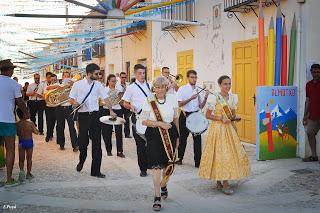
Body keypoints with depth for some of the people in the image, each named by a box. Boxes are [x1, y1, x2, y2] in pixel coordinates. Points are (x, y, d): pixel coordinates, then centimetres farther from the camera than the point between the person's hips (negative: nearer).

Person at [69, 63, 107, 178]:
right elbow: (71, 99, 5)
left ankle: (96, 170, 10)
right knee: (83, 141, 2)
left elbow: (105, 98, 4)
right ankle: (81, 161, 35)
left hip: (95, 115, 2)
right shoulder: (78, 84, -1)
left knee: (97, 143, 2)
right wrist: (75, 103, -18)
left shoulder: (98, 85, 7)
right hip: (83, 115, -2)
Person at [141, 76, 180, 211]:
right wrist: (160, 124, -15)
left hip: (170, 134, 3)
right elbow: (144, 121, -5)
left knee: (168, 164, 12)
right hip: (154, 135, -3)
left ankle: (163, 185, 43)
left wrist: (177, 136, 15)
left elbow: (176, 118, 12)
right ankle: (157, 197, 0)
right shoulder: (149, 101, -5)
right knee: (156, 165, -8)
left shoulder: (172, 99, 2)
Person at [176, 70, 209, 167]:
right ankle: (179, 158, 27)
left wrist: (205, 97, -11)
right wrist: (191, 98, -21)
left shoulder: (199, 90, 5)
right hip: (185, 115, -2)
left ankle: (197, 162, 8)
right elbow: (180, 104, -11)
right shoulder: (182, 89, -4)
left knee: (197, 138, 1)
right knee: (183, 138, 10)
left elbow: (201, 106, 4)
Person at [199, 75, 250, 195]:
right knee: (220, 154, -6)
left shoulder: (233, 98, 8)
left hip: (230, 128, 6)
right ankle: (225, 184, -1)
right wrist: (221, 118, -17)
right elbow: (207, 115, -6)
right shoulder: (214, 98, -8)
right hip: (218, 128, -6)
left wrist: (235, 117, -5)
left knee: (232, 153, 4)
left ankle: (219, 182, 16)